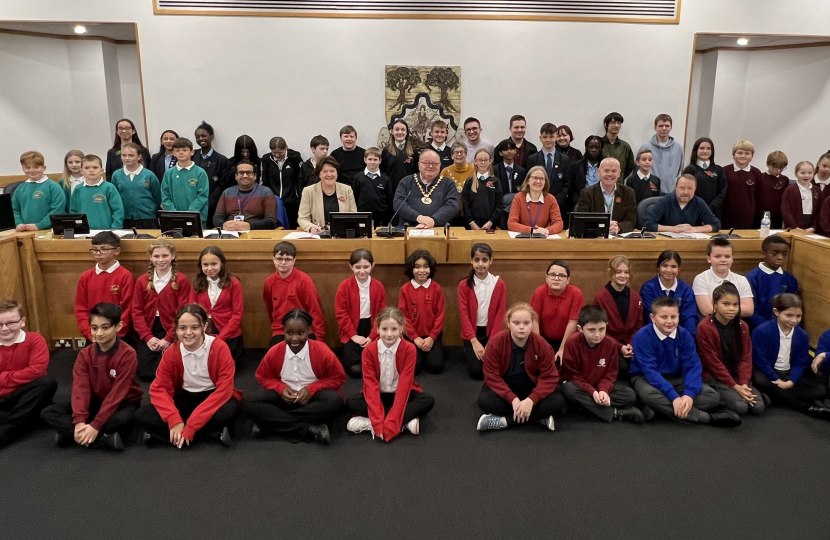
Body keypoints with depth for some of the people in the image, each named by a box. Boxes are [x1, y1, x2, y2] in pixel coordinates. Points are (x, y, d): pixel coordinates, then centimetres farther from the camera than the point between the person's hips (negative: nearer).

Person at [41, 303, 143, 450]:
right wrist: (79, 421, -29)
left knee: (124, 418, -41)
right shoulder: (84, 354, -5)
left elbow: (118, 393, -23)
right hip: (95, 403, 6)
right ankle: (105, 438, -26)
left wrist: (96, 425, -29)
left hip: (122, 403, -5)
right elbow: (80, 388, -14)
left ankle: (69, 433, -21)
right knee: (47, 413, -14)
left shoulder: (127, 354, -20)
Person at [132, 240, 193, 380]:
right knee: (144, 372, -10)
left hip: (171, 331, -3)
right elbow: (137, 312, 3)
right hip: (149, 330, 3)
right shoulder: (142, 281, 6)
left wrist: (168, 339, -15)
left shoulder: (182, 280, -5)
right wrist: (148, 337, -9)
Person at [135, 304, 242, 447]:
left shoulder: (220, 348, -20)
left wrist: (191, 426, -29)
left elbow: (224, 389, -24)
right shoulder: (171, 352, -9)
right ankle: (213, 433, -24)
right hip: (185, 398, 4)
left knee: (228, 411, -39)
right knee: (142, 416, -20)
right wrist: (175, 421, -27)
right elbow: (159, 389, -8)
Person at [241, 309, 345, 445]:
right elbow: (263, 377, 8)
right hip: (285, 396, 2)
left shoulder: (322, 351, -14)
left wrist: (312, 389, -18)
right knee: (247, 404, -24)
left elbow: (338, 378, -4)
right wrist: (281, 388, -13)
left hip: (312, 396, -2)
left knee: (335, 401, -36)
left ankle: (269, 423, -27)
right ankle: (309, 430, -31)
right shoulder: (274, 352, -8)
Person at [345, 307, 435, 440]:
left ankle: (369, 423, -31)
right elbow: (371, 385, -21)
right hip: (379, 394, 1)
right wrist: (379, 421, -34)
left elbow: (404, 384, -24)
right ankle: (406, 421, -27)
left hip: (402, 394, 0)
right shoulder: (369, 350, -16)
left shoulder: (409, 349, -19)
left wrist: (392, 422, -33)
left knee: (428, 401, -28)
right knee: (351, 403, -27)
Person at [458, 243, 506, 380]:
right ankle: (469, 353, 19)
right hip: (472, 332, -1)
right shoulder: (464, 285, -7)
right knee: (476, 371, -14)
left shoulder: (499, 284, -4)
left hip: (491, 332, 1)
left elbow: (500, 314, -4)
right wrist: (474, 342, -16)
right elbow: (464, 314, -9)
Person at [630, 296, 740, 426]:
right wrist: (673, 396, -37)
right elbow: (650, 370, -27)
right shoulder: (642, 336, -21)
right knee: (649, 394, -40)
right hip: (646, 378, -4)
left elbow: (693, 366, -13)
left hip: (675, 378, 5)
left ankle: (660, 407, -26)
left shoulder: (684, 335, -8)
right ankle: (708, 417, -28)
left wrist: (689, 394, -32)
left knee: (712, 396, -16)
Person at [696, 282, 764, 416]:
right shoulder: (704, 327, -17)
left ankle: (727, 394, 7)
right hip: (714, 377, -5)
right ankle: (716, 397, 1)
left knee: (758, 407, -14)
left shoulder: (742, 326, 1)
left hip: (737, 375, 5)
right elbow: (713, 362, -15)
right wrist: (734, 386, -18)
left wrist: (744, 384, -16)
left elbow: (746, 358, -1)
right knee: (740, 407, -25)